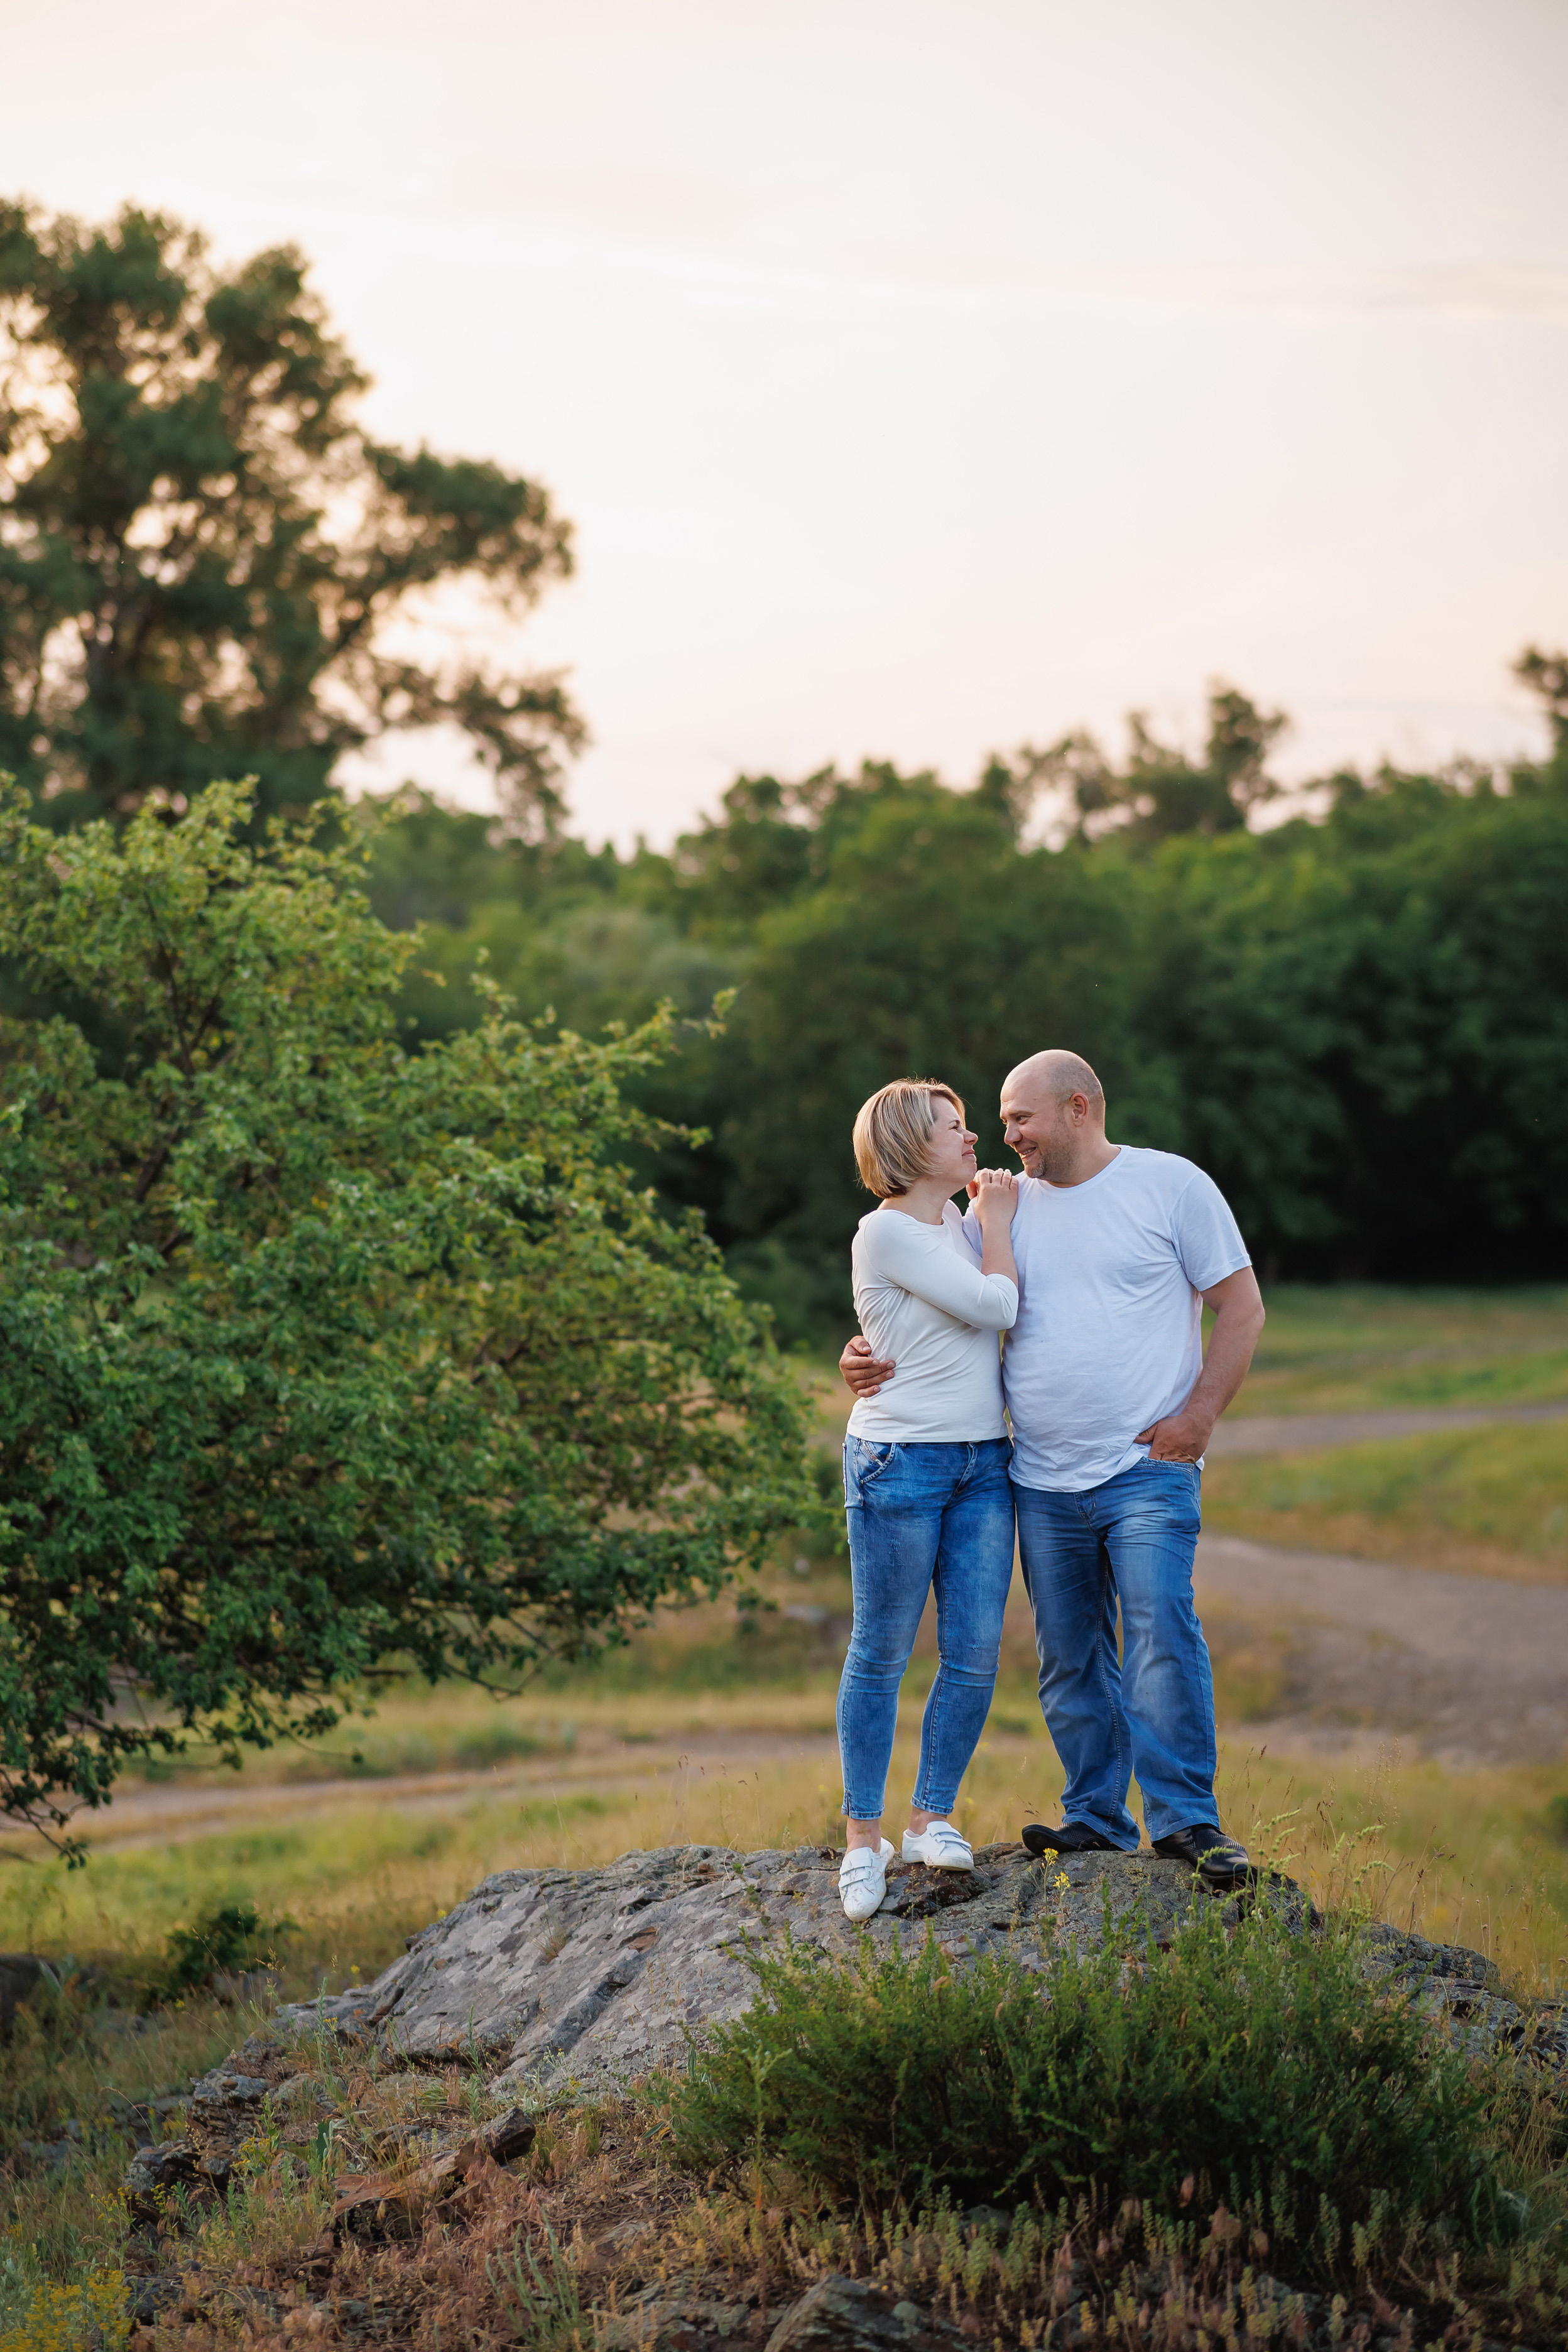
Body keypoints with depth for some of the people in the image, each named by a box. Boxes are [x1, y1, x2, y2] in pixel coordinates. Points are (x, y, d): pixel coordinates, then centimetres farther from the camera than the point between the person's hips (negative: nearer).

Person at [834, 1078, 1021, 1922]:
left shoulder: (960, 1222, 15)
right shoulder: (887, 1231, -11)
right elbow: (996, 1305, -12)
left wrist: (998, 1213, 8)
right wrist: (997, 1220, 0)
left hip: (983, 1463, 7)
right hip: (900, 1462, -7)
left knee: (975, 1656, 3)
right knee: (881, 1656, 0)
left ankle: (932, 1819, 15)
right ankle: (863, 1838, 8)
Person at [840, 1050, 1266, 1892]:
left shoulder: (1173, 1185, 1)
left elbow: (1240, 1306, 1)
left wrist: (1200, 1413, -9)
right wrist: (873, 1354, -9)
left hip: (1147, 1467, -4)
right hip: (1042, 1481, 5)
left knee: (1162, 1633, -16)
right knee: (1069, 1658, 7)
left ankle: (1185, 1817, -10)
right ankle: (1095, 1819, 17)